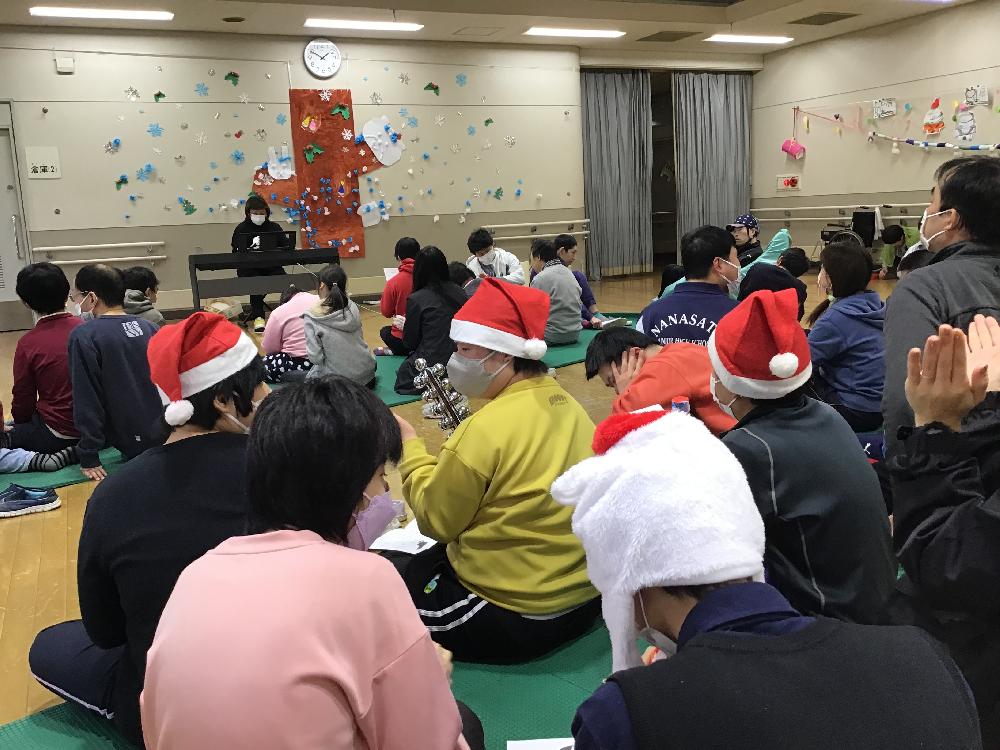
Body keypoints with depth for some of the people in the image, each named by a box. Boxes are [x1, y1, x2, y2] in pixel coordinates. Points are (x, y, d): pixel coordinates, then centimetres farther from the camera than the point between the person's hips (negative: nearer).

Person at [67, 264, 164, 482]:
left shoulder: (84, 337, -13)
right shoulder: (148, 327, 4)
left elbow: (87, 400, -13)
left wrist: (89, 458, -8)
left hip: (135, 444, -5)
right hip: (167, 433, 5)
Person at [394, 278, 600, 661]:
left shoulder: (487, 428, -23)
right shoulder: (568, 406, 0)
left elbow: (437, 519, -11)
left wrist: (410, 446, -2)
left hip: (513, 619, -8)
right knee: (429, 560, 27)